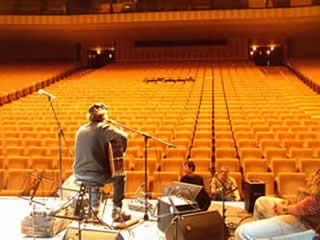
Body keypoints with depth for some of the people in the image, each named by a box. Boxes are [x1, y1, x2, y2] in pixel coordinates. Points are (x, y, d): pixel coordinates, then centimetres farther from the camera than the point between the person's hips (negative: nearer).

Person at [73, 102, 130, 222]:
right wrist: (122, 151, -5)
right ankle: (116, 211, 24)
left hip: (79, 175, 6)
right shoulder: (102, 127, -11)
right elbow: (123, 137, -24)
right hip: (97, 176, -6)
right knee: (120, 176, 23)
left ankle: (94, 208, 46)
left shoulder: (81, 129, 8)